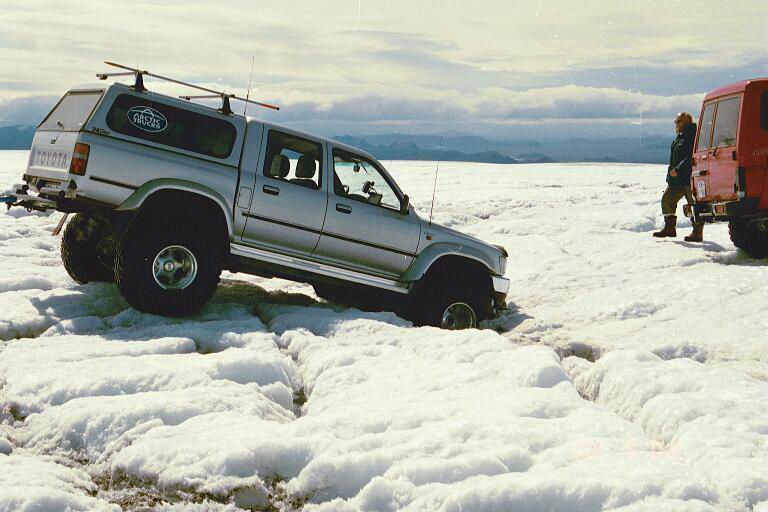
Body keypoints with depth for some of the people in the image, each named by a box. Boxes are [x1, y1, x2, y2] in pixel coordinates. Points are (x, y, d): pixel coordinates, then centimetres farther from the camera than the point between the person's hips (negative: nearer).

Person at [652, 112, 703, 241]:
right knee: (667, 199, 7)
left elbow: (691, 157, -24)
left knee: (694, 204, -3)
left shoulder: (692, 136, -14)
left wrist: (678, 169, -27)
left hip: (690, 178, -10)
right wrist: (672, 171, 19)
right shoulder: (679, 137, 18)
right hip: (676, 178, 10)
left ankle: (697, 232, 3)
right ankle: (670, 228, 14)